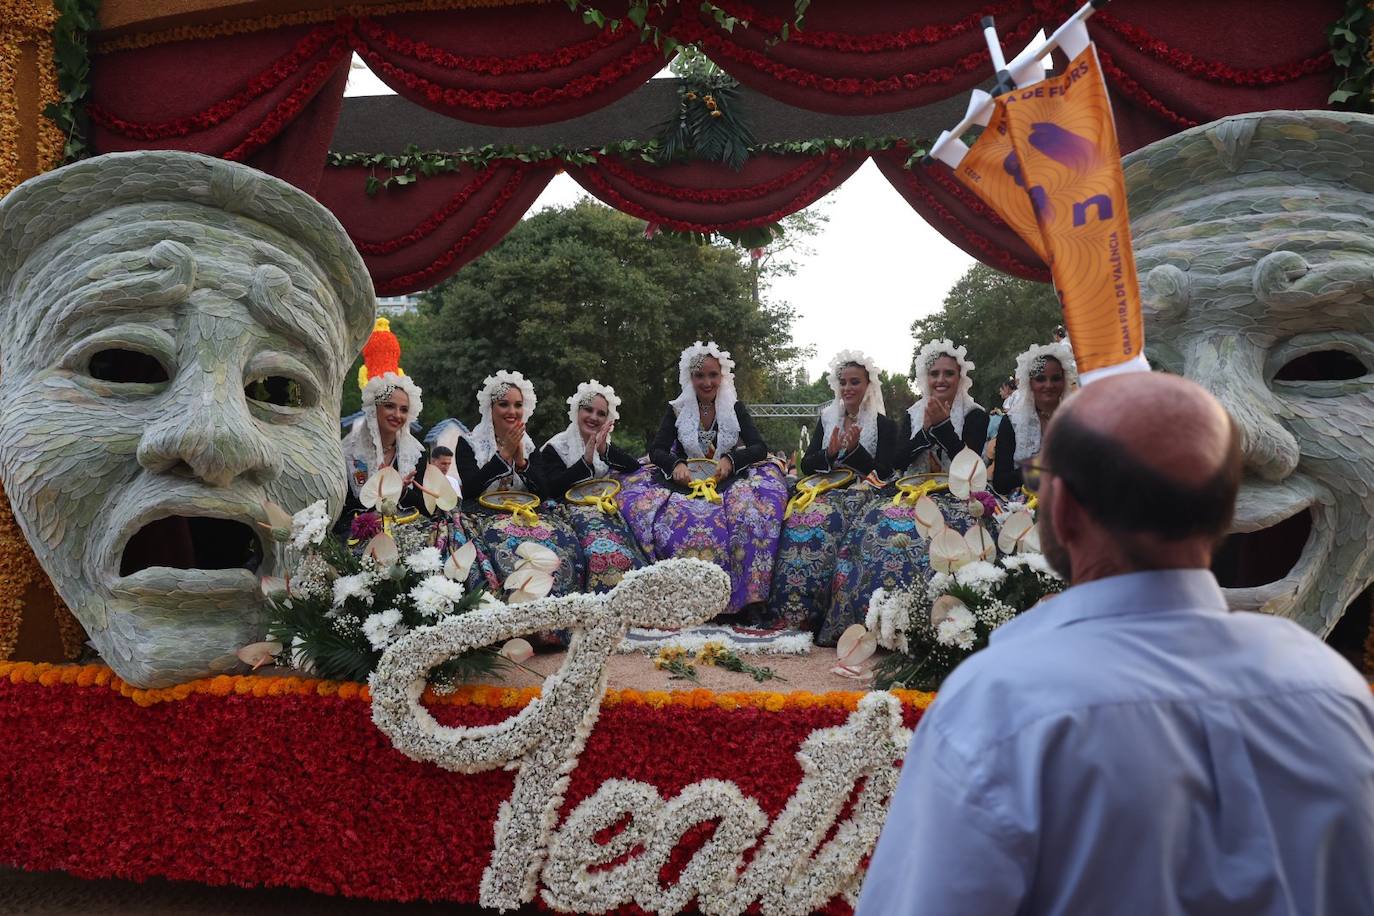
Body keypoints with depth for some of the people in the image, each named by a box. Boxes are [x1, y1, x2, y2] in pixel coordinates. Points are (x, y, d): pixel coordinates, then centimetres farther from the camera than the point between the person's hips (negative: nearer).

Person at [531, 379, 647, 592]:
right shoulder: (556, 447, 9)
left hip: (608, 503, 5)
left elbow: (634, 467, 6)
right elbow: (553, 488, -6)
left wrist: (605, 451, -10)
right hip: (574, 506, -4)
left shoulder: (606, 444, 23)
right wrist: (586, 460, -15)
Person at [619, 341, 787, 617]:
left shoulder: (735, 408, 9)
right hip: (685, 481, 1)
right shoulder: (677, 409, 9)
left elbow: (760, 448, 0)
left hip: (728, 481, 0)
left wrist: (730, 460, -20)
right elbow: (656, 450, 2)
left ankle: (751, 597, -30)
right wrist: (676, 464, -20)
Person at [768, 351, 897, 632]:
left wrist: (855, 449, -13)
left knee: (826, 519, -35)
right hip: (824, 489, 4)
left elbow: (883, 473, -1)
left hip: (861, 492, -4)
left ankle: (807, 612, -33)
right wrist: (830, 452, -7)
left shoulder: (885, 425, 8)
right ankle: (789, 612, -30)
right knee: (799, 517, -29)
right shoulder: (827, 418, 20)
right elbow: (806, 465, 13)